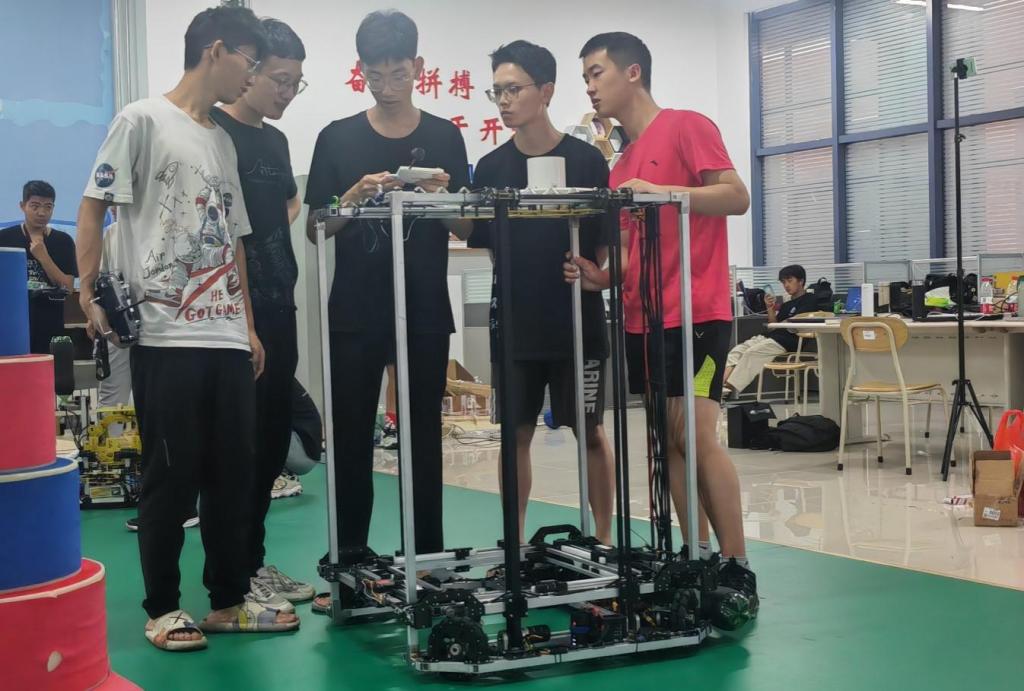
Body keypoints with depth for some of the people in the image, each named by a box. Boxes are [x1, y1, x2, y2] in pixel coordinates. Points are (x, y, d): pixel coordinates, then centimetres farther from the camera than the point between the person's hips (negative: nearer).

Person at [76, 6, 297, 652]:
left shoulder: (224, 141, 19)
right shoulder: (143, 120, -1)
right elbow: (93, 208, -4)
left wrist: (249, 326, 17)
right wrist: (90, 292, -14)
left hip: (228, 338, 7)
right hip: (166, 336, -6)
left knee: (234, 472, 8)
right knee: (171, 476, 0)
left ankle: (230, 599, 20)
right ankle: (163, 608, 14)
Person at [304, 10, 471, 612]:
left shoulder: (444, 137, 6)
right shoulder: (338, 139, 4)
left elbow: (465, 229, 6)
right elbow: (315, 228, 2)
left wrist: (445, 196, -14)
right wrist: (355, 195, -16)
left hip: (426, 312, 1)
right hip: (355, 313, 0)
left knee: (424, 436, 7)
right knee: (352, 437, 3)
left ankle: (428, 557, 16)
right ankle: (349, 559, 13)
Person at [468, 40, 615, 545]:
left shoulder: (584, 159, -2)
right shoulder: (491, 167, 7)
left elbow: (607, 242, 1)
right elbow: (483, 242, 7)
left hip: (577, 320, -3)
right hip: (515, 322, 3)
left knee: (589, 431, 5)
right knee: (515, 433, 8)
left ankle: (604, 538, 17)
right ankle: (515, 541, 19)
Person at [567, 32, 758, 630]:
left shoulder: (688, 127, -3)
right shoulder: (621, 166, 19)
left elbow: (737, 197, -12)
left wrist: (662, 190, -22)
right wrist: (599, 275, 2)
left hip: (695, 312, -8)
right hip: (641, 318, 8)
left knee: (697, 434, -13)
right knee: (666, 439, 7)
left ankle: (738, 571, -6)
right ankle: (698, 559, 15)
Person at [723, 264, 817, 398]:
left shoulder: (809, 299, 5)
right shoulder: (786, 305, 28)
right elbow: (773, 325, 17)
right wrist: (770, 309, 3)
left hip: (786, 342, -8)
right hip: (772, 337, 8)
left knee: (751, 353, -28)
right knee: (737, 351, -12)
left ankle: (730, 389, -33)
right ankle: (721, 384, -29)